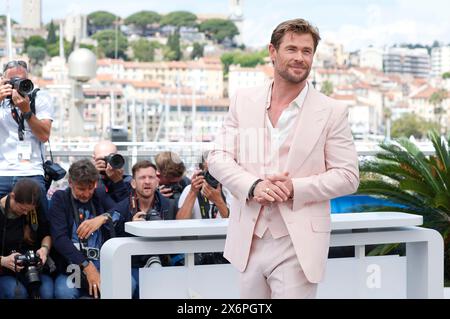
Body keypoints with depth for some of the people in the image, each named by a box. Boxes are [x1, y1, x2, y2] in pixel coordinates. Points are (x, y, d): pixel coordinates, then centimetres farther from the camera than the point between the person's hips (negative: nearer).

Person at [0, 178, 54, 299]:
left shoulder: (36, 210, 0)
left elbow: (46, 235, 14)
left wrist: (45, 248, -8)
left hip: (33, 267, 2)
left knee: (46, 292, -28)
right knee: (17, 293, -34)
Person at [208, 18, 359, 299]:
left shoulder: (332, 112, 0)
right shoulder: (243, 101, 8)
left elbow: (348, 176, -1)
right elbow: (218, 158, 6)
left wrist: (294, 188, -15)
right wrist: (253, 185, -14)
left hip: (299, 246, -3)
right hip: (248, 241, 3)